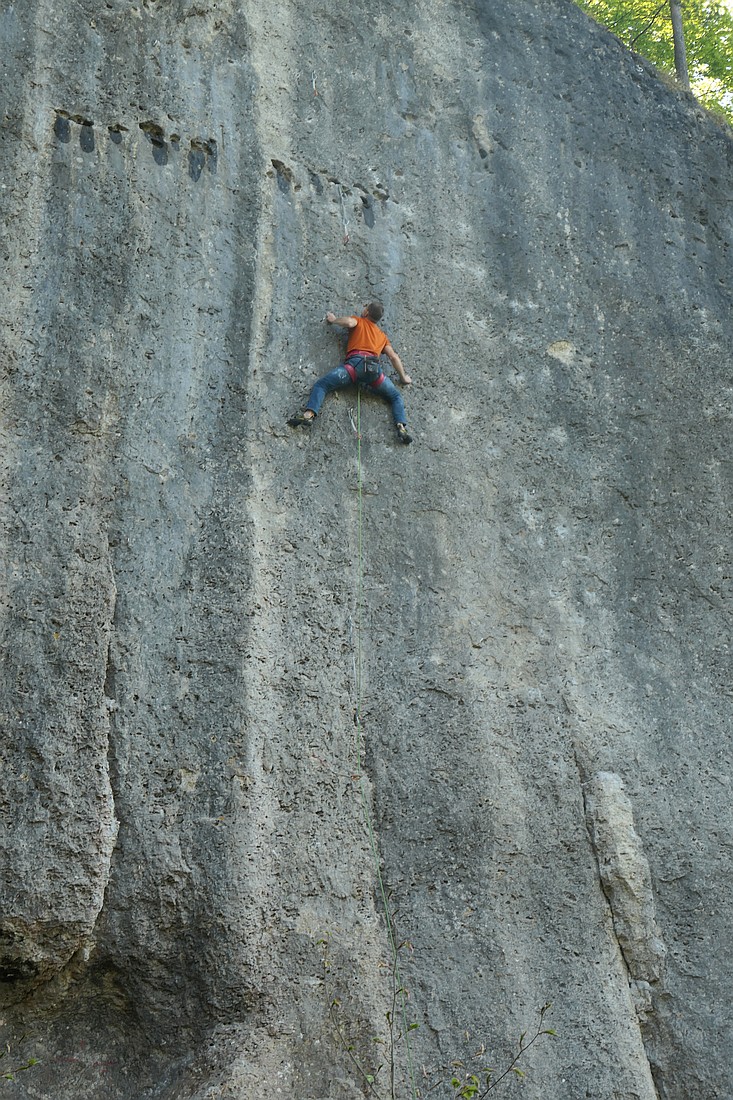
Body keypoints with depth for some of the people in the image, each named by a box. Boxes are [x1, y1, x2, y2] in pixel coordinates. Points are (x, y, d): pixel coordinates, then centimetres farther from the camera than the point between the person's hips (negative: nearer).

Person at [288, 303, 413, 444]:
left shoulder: (359, 321, 24)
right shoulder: (383, 335, 34)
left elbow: (348, 322, 1)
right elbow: (394, 357, 26)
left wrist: (333, 319, 20)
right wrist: (403, 377, 34)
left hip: (355, 362, -3)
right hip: (374, 368, 3)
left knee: (321, 385, 0)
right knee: (396, 397, 18)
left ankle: (309, 414, -27)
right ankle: (401, 428, -8)